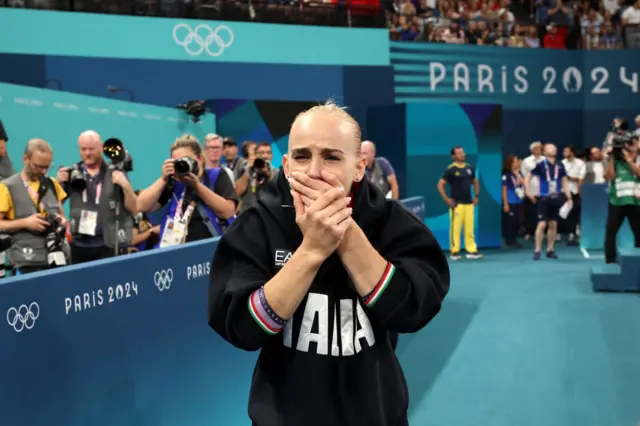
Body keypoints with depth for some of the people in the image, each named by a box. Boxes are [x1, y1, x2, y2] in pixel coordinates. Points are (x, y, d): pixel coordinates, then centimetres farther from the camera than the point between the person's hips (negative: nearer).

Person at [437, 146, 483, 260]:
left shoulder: (469, 168, 10)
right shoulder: (451, 169, -7)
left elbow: (475, 182, 24)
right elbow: (440, 185, -9)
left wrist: (476, 196, 14)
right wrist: (447, 199, -12)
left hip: (469, 203, 5)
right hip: (456, 204, -5)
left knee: (470, 228, 4)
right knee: (455, 228, -4)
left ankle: (471, 250, 9)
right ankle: (454, 252, 3)